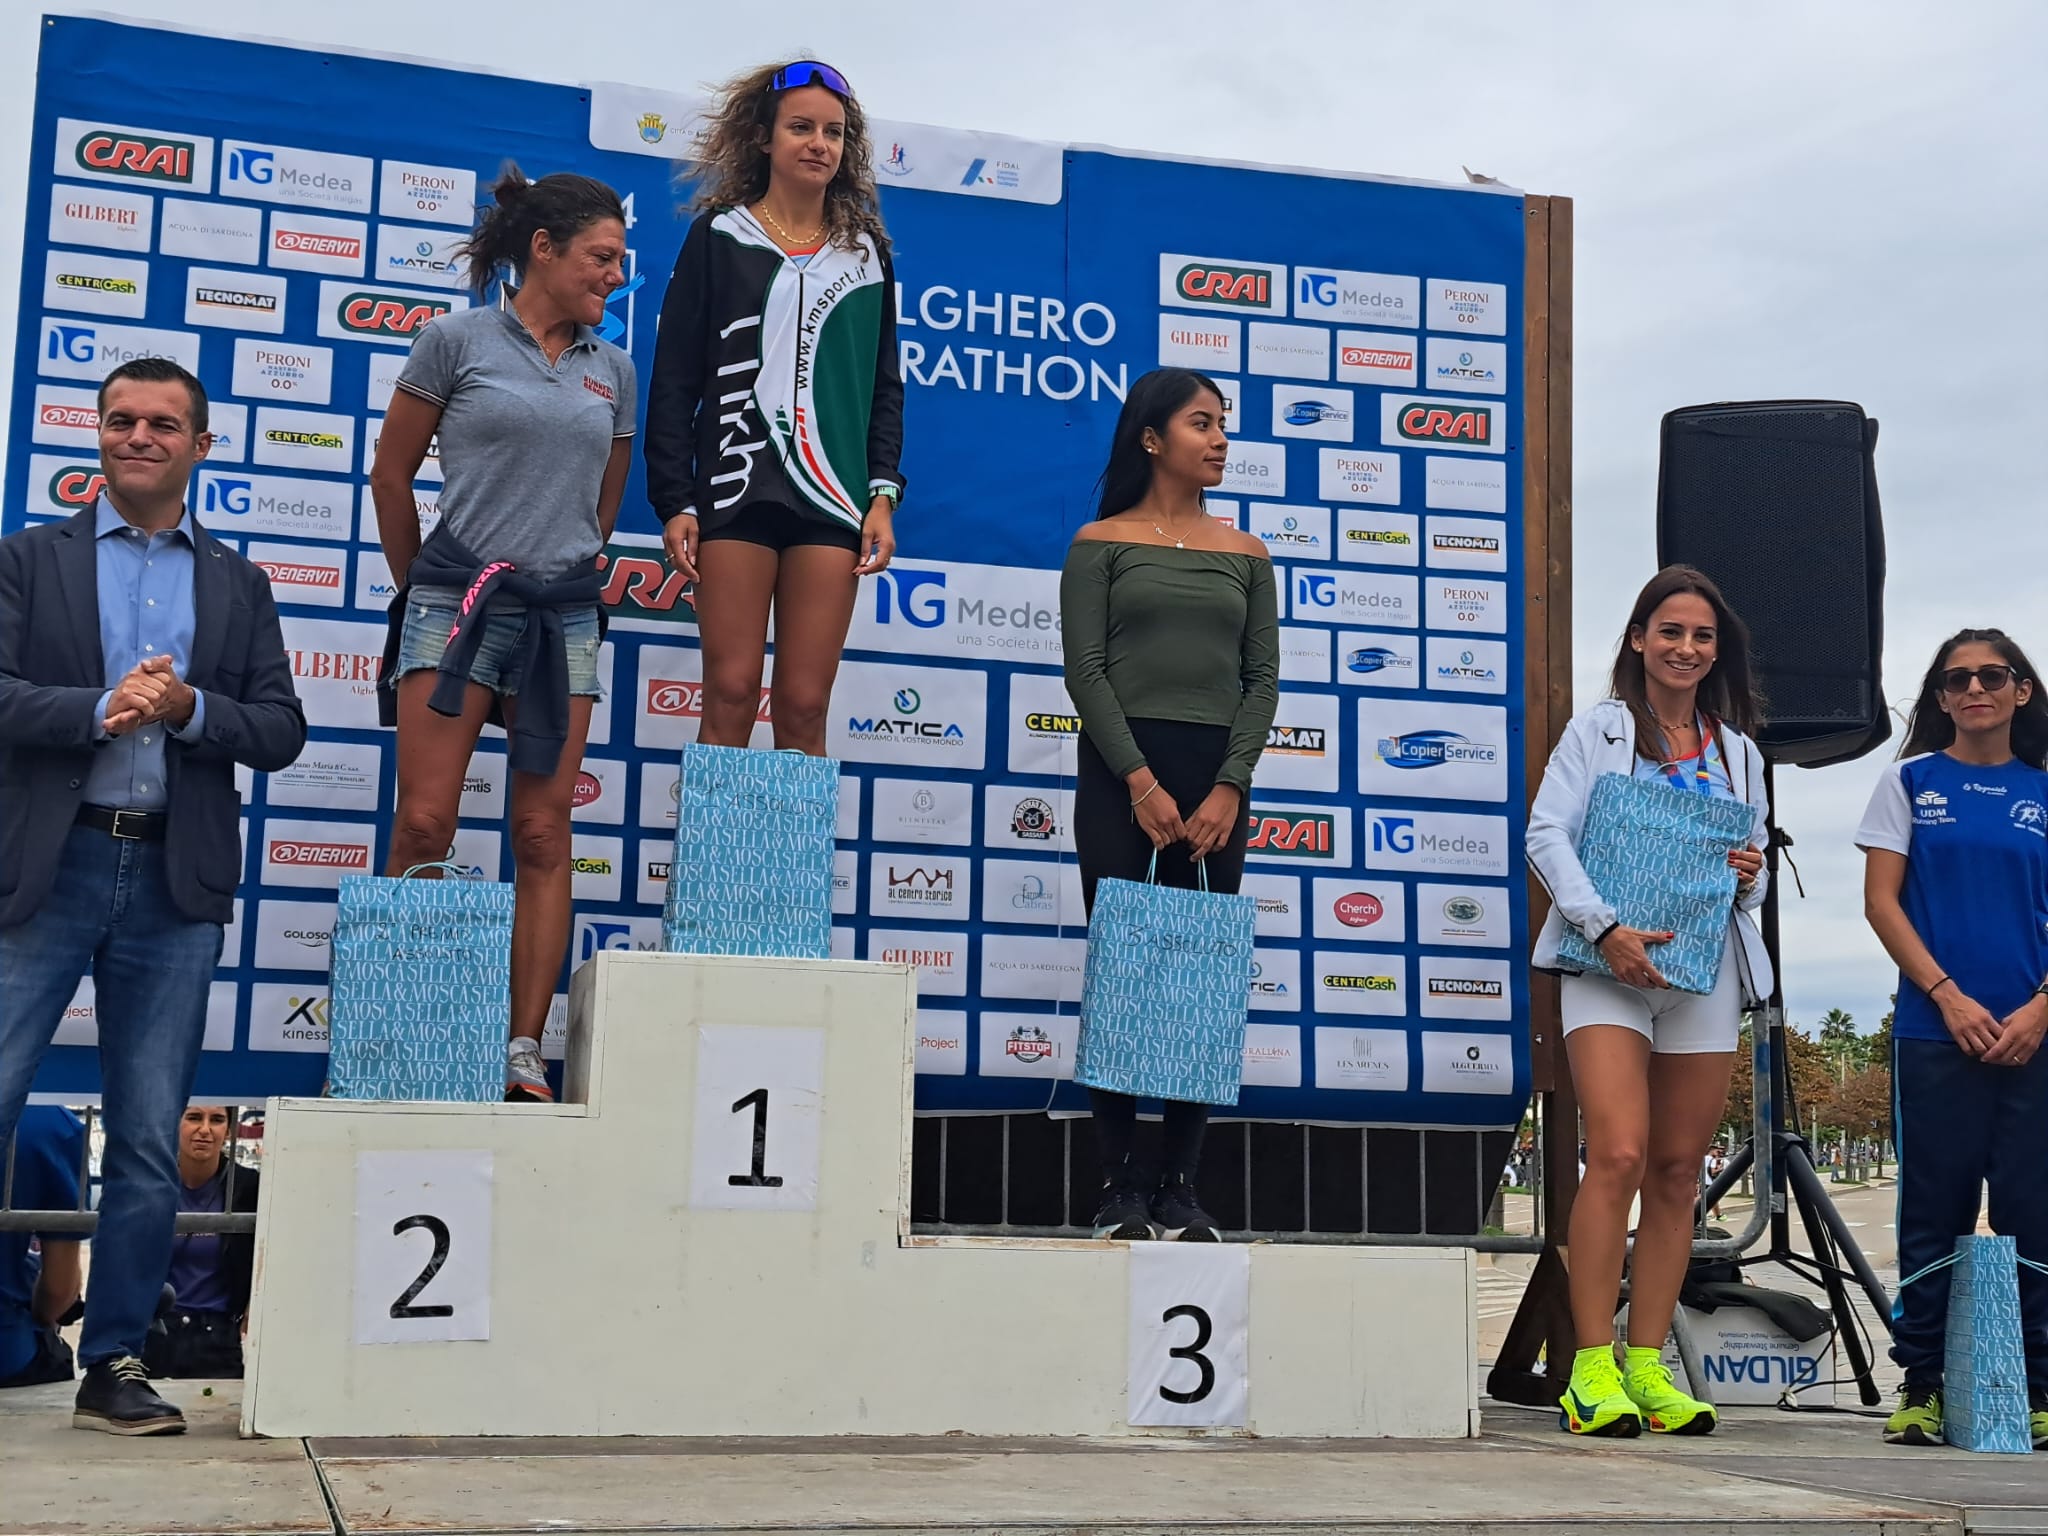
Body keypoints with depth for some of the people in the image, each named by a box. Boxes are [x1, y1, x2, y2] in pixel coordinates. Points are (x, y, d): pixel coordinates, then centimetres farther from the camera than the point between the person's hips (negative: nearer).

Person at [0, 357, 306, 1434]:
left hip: (175, 881, 2)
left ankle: (114, 1364, 14)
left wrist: (187, 708, -10)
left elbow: (280, 733, 7)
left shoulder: (239, 586, 14)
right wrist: (102, 708, -18)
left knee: (150, 1141, 5)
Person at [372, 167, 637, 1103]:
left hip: (564, 613, 4)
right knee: (424, 825, -9)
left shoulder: (613, 372, 13)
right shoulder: (458, 342, 1)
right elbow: (391, 474, 7)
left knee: (543, 838, 0)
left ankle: (524, 1056, 2)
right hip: (461, 597, -3)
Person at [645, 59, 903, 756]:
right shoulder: (719, 237, 7)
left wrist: (883, 494, 2)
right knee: (731, 695, -5)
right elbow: (674, 380, 4)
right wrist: (674, 502, -4)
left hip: (832, 502, 2)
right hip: (736, 492, -2)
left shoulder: (866, 251, 14)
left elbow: (885, 386, 15)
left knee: (803, 707, -1)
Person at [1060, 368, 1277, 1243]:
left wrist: (1229, 787, -6)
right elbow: (1086, 670, -2)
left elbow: (1263, 677, 8)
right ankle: (1119, 1188, 0)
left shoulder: (1245, 556, 14)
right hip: (1121, 774, -3)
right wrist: (1140, 782, -13)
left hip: (1217, 783, 3)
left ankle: (1180, 1189, 3)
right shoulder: (1101, 543, 6)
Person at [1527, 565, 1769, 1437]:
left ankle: (1646, 1366, 8)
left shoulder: (1739, 751, 19)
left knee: (1678, 1171, 3)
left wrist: (1749, 878, 0)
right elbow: (1547, 832, -4)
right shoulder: (1601, 728, 7)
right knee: (1618, 1155, -17)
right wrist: (1604, 926, -17)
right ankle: (1593, 1369, -13)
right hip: (1609, 964, -4)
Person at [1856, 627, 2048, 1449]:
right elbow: (1881, 900, 1)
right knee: (1934, 1211, 1)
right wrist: (1949, 996, -9)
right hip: (1934, 1032, -1)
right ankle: (1923, 1387, 8)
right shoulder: (1911, 781, 7)